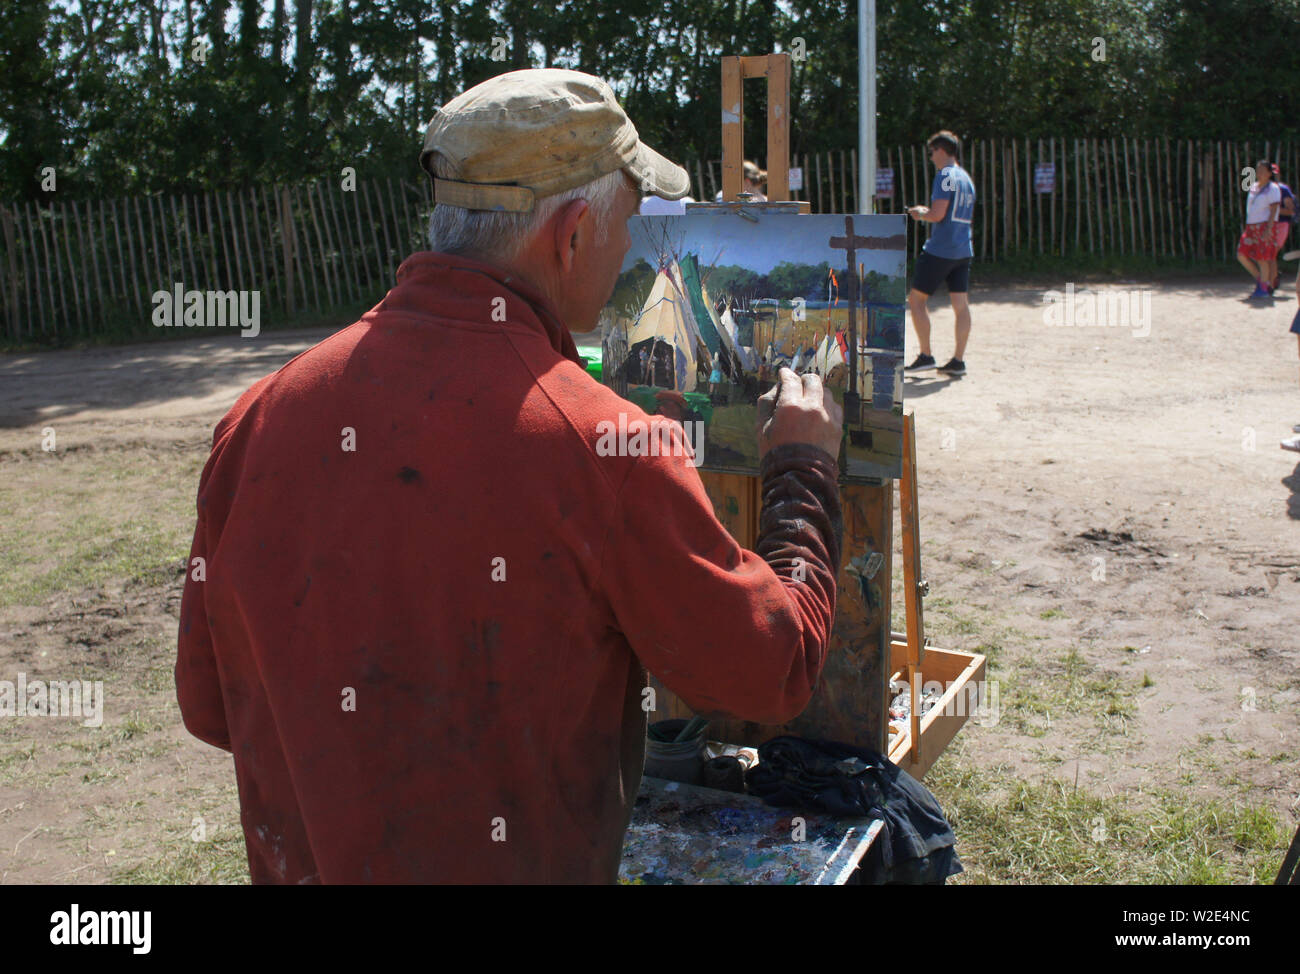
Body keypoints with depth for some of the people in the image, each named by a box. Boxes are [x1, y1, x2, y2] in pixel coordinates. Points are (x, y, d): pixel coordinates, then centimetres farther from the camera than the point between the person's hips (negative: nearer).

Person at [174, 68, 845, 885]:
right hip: (519, 861, -4)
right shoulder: (603, 448, -25)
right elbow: (776, 675, -11)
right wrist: (803, 470, 3)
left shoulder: (262, 415, -11)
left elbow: (208, 704, -1)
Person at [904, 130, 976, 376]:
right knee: (961, 304, 4)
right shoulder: (967, 178, 17)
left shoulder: (945, 175, -10)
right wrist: (927, 212, 23)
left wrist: (920, 214, 2)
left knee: (916, 300, 2)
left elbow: (938, 214, -19)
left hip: (939, 250, -8)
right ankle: (958, 360, 5)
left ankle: (925, 356, 0)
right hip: (963, 250, 8)